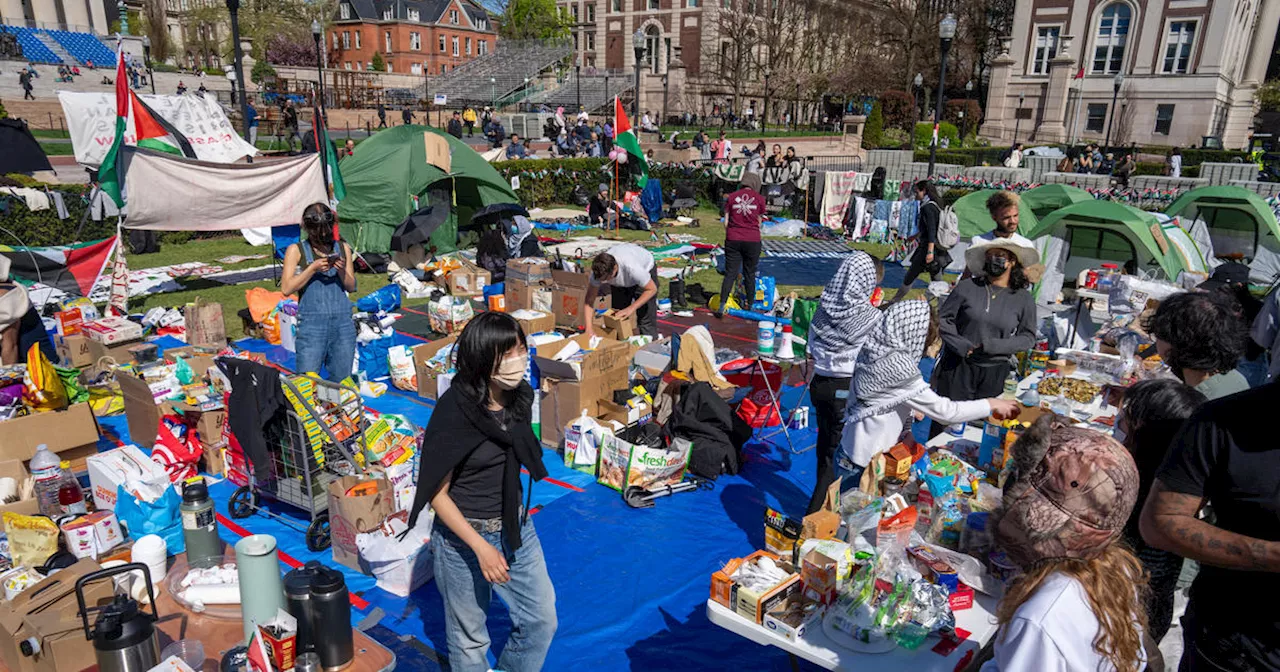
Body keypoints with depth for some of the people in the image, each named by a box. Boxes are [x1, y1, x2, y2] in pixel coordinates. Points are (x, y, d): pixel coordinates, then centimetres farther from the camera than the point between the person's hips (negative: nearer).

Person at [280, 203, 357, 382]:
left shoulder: (343, 248, 11)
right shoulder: (296, 250, 3)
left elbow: (351, 286, 10)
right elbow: (286, 288, -5)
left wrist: (342, 271, -9)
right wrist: (313, 268, -13)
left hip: (342, 322, 3)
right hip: (312, 322, -3)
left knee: (341, 380, 8)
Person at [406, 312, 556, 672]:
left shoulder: (521, 396, -6)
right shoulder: (453, 411, -24)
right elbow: (436, 492, -17)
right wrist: (481, 547, -22)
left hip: (516, 527, 6)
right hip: (463, 535, -5)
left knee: (542, 621, 14)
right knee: (470, 637, 14)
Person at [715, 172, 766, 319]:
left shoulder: (731, 197, 4)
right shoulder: (759, 199, 1)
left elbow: (726, 222, 4)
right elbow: (759, 223, 6)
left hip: (733, 240, 1)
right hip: (752, 240, -1)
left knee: (730, 273, 3)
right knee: (750, 274, 12)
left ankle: (722, 305, -7)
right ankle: (749, 305, 22)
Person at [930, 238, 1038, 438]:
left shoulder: (1024, 299, 2)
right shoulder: (967, 287, -2)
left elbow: (1028, 337, 4)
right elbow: (942, 318, 1)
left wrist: (994, 346, -11)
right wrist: (961, 345, -12)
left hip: (994, 374, 1)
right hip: (958, 367, -1)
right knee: (946, 422, 4)